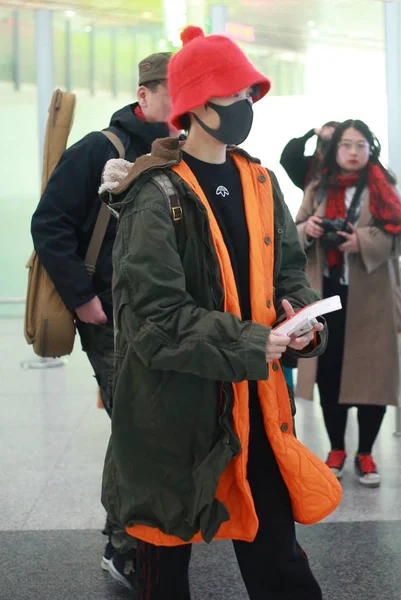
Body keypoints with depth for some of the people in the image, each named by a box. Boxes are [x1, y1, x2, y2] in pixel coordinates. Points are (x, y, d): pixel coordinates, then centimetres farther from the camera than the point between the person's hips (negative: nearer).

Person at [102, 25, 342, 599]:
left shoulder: (261, 183, 7)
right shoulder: (157, 197, -15)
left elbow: (287, 268, 14)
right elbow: (153, 316, -20)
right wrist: (249, 345, -19)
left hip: (252, 399, 6)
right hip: (171, 405, -5)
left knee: (274, 541, 11)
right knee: (166, 548, 12)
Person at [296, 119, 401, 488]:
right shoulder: (318, 189, 11)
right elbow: (295, 237, 10)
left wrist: (364, 240, -22)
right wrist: (307, 229, -12)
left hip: (371, 296, -2)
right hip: (327, 293, 3)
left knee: (371, 372, 0)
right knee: (329, 371, 6)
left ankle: (365, 454, 15)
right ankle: (336, 449, 22)